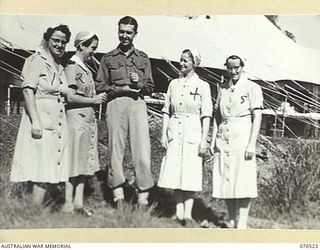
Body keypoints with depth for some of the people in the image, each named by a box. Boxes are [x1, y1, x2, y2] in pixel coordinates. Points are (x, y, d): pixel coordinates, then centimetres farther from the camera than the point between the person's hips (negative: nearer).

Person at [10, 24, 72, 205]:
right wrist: (35, 121, -21)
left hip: (58, 124, 8)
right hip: (42, 122, -8)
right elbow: (28, 90, -12)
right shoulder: (37, 61, -2)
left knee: (51, 174, 4)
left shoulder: (60, 68, 21)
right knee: (43, 173, -11)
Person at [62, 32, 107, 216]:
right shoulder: (72, 67, -9)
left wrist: (98, 98, 7)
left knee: (86, 160, 9)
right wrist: (94, 100, -11)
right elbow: (71, 97, -17)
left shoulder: (87, 69, 17)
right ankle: (69, 203, 5)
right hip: (76, 117, -9)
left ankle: (79, 201, 15)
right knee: (74, 161, -3)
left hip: (89, 118, 9)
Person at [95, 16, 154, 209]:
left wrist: (139, 84, -6)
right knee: (116, 149, -1)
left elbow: (150, 87, 15)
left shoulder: (143, 58, 18)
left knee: (142, 148, -8)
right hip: (116, 104, 0)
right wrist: (121, 89, -6)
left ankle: (143, 200, -5)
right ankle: (119, 198, 6)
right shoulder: (109, 58, 15)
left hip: (138, 104, 0)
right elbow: (100, 86, 7)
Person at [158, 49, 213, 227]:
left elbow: (206, 115, -2)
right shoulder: (174, 84, 11)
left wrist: (204, 140, -7)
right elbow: (167, 111, 13)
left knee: (191, 173, -3)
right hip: (174, 131, 4)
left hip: (193, 131, -3)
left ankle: (188, 214, 3)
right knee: (174, 172, 2)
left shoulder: (202, 85, 1)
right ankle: (179, 213, 10)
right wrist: (164, 133, 5)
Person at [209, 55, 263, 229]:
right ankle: (231, 222, 16)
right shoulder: (222, 88, 15)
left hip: (242, 137, -5)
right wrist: (213, 139, 11)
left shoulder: (252, 87, 0)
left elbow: (257, 117, -5)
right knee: (224, 181, 6)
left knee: (243, 181, -7)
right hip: (223, 138, 5)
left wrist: (252, 143, -13)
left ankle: (242, 224, -2)